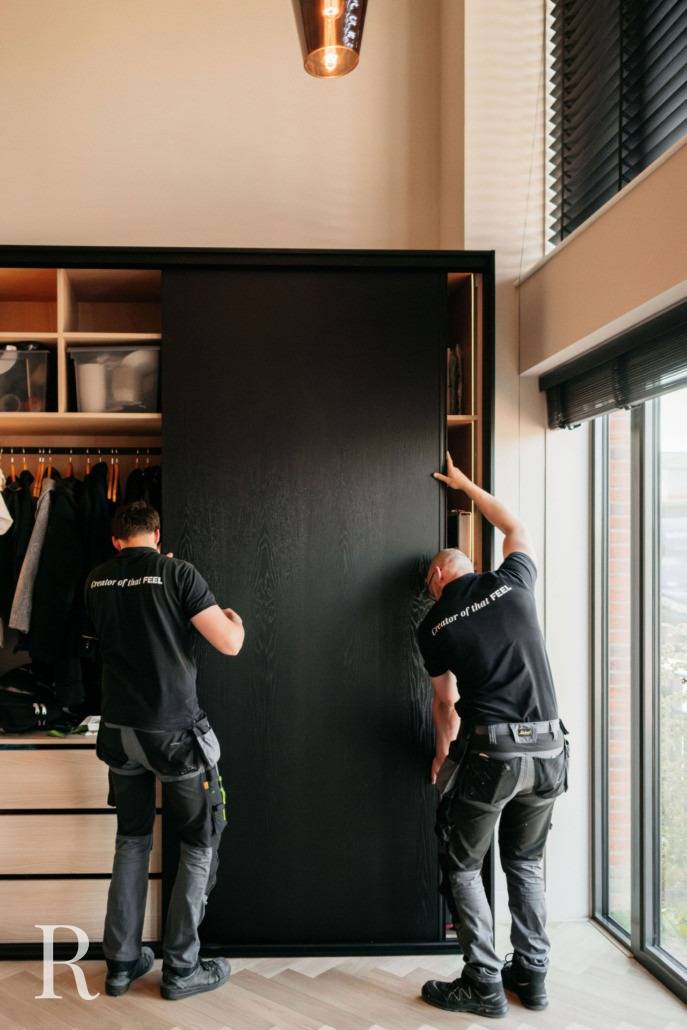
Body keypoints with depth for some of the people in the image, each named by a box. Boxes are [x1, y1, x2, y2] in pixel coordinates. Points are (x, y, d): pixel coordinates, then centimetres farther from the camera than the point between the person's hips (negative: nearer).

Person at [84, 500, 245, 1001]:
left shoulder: (97, 580, 3)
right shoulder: (178, 572, -13)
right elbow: (229, 644, -14)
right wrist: (235, 620, 8)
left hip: (120, 730, 5)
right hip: (175, 732, -5)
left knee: (131, 839, 21)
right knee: (200, 845, 11)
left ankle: (121, 961, 28)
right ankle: (181, 968, 18)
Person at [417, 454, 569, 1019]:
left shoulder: (434, 626, 2)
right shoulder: (513, 583, 5)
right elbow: (516, 527, 27)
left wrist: (444, 752, 32)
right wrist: (467, 485, 38)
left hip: (490, 750, -4)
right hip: (549, 747, 4)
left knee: (463, 866, 14)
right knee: (527, 862, 22)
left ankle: (484, 985, 17)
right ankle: (532, 975, 29)